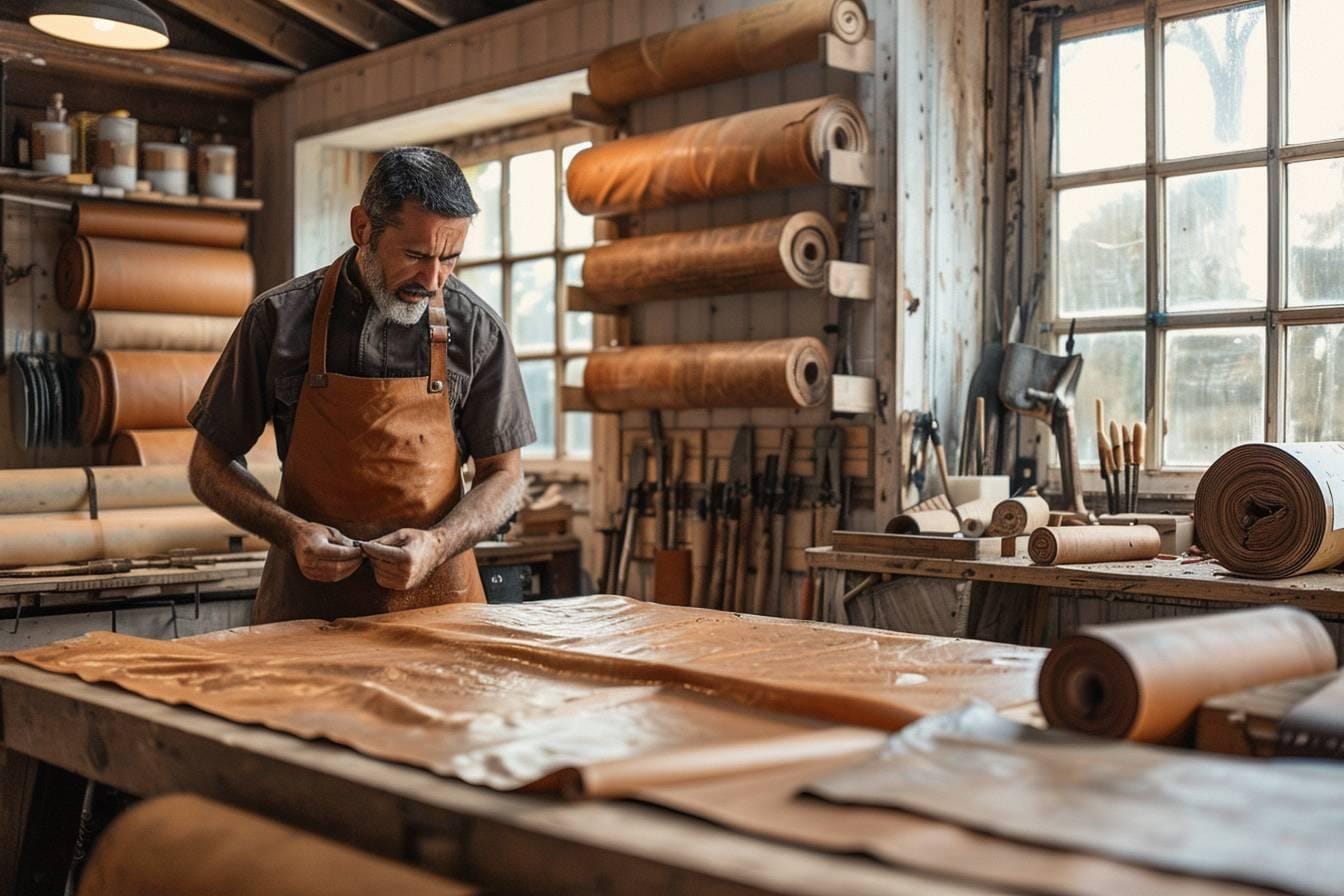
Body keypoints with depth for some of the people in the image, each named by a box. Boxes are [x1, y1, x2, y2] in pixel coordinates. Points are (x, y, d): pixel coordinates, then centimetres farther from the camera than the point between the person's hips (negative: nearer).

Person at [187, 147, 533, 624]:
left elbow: (505, 476, 5)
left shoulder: (477, 329, -1)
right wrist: (291, 532, -11)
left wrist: (437, 544, -13)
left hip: (435, 595, 1)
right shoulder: (278, 318, -2)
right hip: (307, 598, 0)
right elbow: (209, 466, 6)